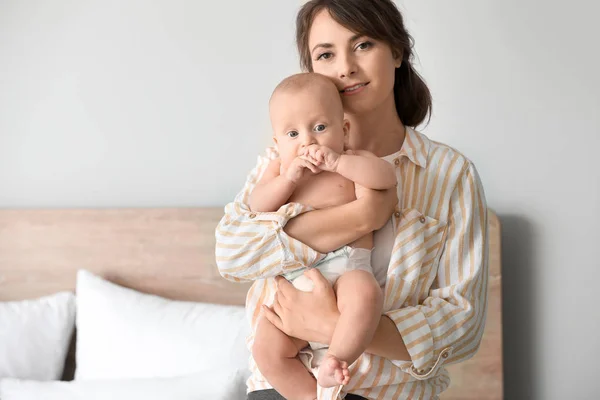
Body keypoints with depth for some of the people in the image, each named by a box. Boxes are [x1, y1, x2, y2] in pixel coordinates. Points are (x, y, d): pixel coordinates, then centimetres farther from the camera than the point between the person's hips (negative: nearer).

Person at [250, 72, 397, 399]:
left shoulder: (353, 161, 8)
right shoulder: (279, 167, 16)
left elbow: (387, 176, -12)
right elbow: (257, 206, 3)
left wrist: (337, 162, -18)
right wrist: (290, 178, -10)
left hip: (347, 268, -3)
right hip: (293, 280, 3)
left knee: (365, 295, -38)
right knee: (266, 349, -14)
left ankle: (336, 360, -25)